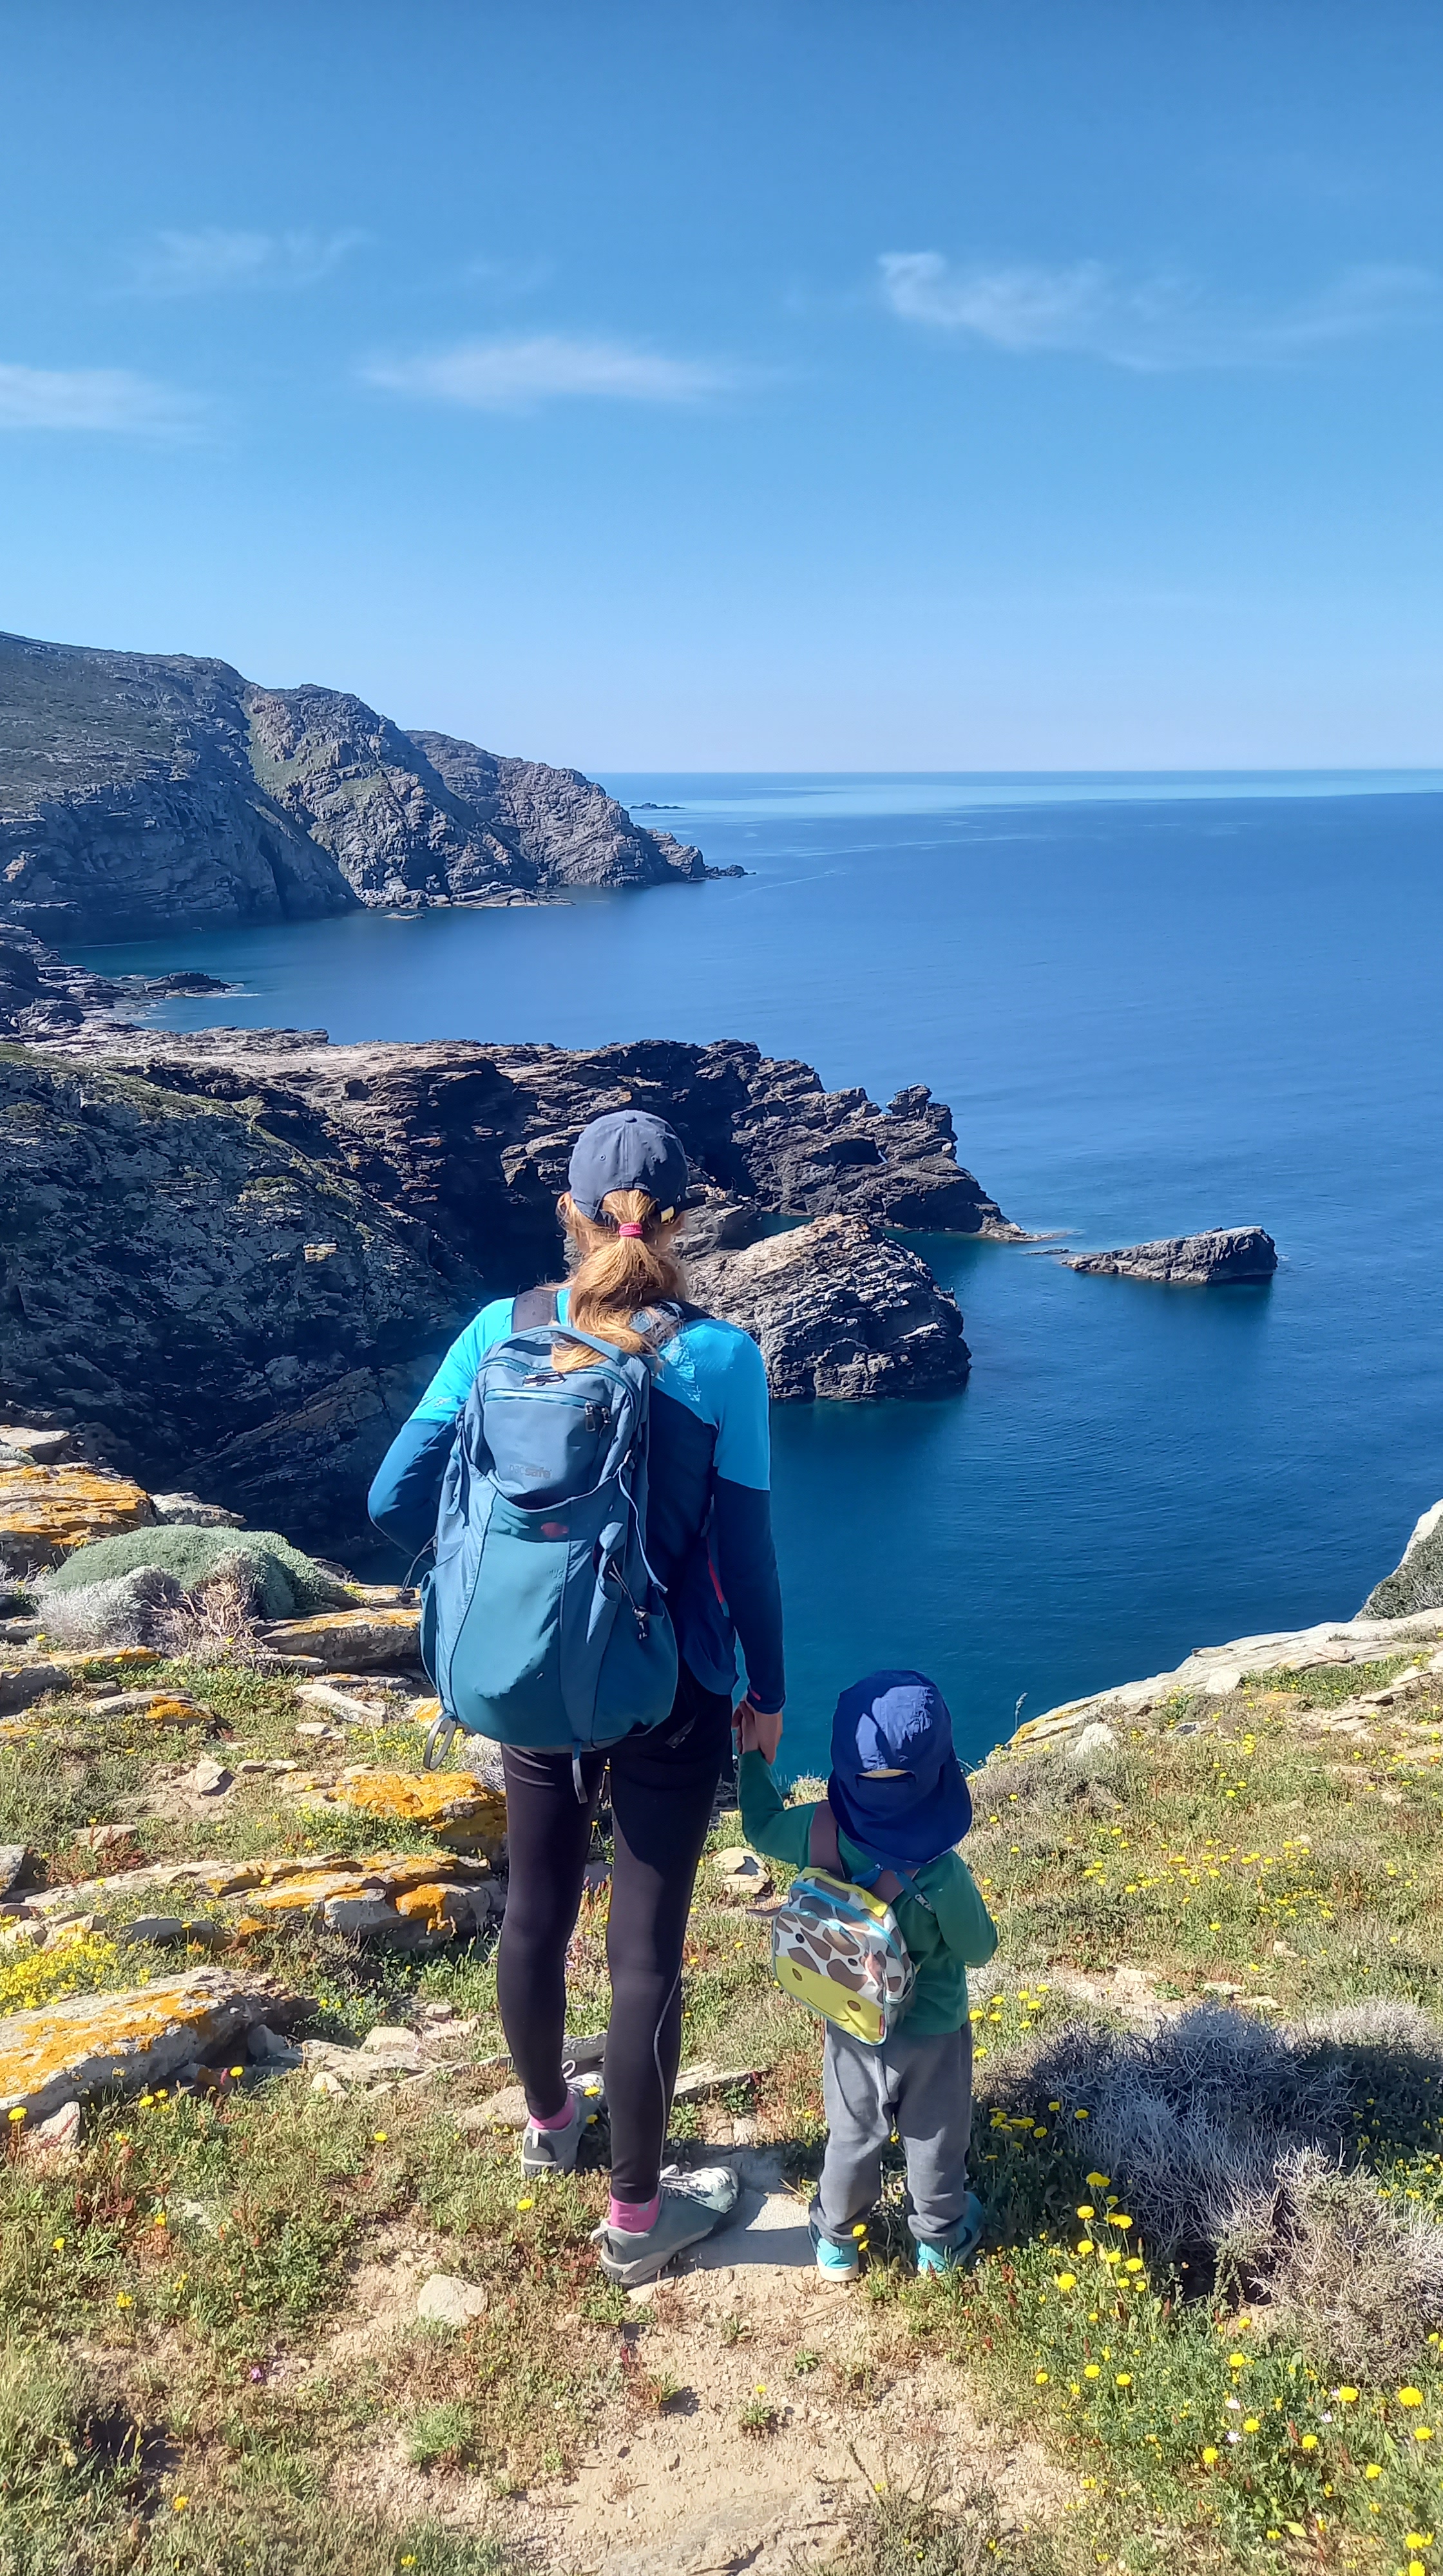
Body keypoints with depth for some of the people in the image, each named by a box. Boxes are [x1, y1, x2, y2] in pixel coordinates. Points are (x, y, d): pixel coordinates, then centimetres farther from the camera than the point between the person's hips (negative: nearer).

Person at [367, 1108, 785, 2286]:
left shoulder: (502, 1332, -9)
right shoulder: (720, 1355, -17)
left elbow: (397, 1501, -9)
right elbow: (746, 1547, -12)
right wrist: (768, 1690, 3)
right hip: (669, 1694, -3)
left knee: (535, 1913, 22)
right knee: (646, 1948, 9)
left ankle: (549, 2120, 48)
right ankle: (637, 2214, 26)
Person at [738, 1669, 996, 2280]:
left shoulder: (822, 1834, -26)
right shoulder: (942, 1875, -35)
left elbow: (762, 1827, -4)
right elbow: (979, 1950, -18)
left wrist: (753, 1756, 6)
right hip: (932, 2031, -3)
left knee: (852, 2135, 25)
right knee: (934, 2138, 23)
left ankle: (837, 2242, 43)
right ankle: (941, 2240, 45)